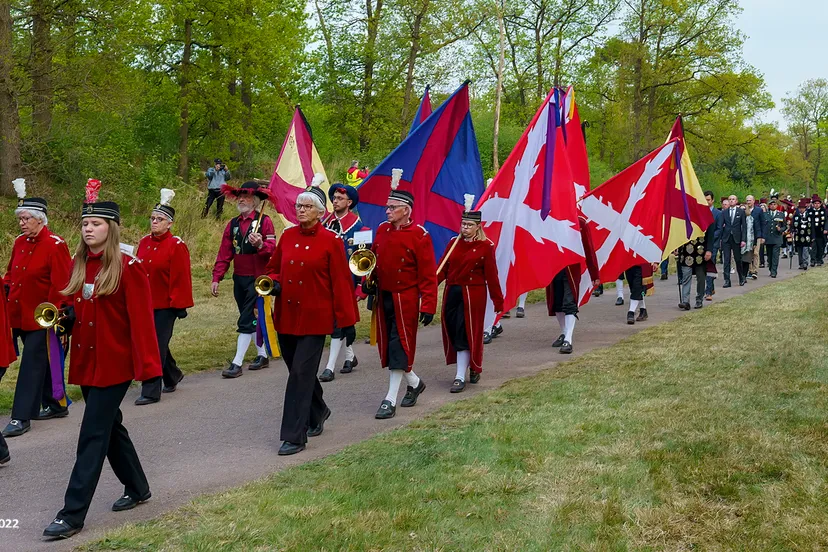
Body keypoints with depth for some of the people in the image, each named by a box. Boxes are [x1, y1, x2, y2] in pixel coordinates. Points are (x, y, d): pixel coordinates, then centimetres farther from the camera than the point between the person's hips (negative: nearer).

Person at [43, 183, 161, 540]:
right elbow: (73, 308, 17)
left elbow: (141, 320, -15)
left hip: (114, 363, -7)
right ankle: (137, 488, 35)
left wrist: (147, 365, -19)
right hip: (85, 361, 7)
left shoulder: (128, 268, -12)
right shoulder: (78, 265, 8)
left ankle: (72, 515, -3)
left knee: (93, 435, -7)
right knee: (109, 426, 17)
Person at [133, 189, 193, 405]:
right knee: (154, 344, 14)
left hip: (165, 306, -6)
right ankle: (173, 376, 36)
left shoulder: (177, 245, -10)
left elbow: (182, 278, -11)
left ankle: (151, 392, 1)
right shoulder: (144, 242, 9)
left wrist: (180, 305, -12)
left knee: (156, 346, -5)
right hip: (145, 304, 6)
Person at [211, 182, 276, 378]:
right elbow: (224, 253, 8)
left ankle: (237, 363, -7)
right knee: (253, 319, 15)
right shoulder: (233, 224, 9)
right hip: (239, 279, 6)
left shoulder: (264, 221, -8)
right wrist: (216, 278, 2)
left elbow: (272, 249, -16)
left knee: (247, 321, -8)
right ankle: (262, 356, 28)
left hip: (257, 279, -6)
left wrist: (260, 245, -37)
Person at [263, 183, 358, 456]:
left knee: (301, 373, -9)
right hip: (286, 317, 5)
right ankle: (317, 413, 40)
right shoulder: (287, 236, 7)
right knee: (300, 371, 16)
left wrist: (347, 321, -7)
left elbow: (341, 282, -6)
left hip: (314, 318, -5)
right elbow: (273, 267, 19)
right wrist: (273, 283, -5)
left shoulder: (331, 241, -7)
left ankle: (294, 436, -4)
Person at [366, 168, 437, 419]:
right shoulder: (382, 230, 6)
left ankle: (391, 399, 2)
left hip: (406, 300, -6)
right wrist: (369, 281, 0)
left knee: (399, 346, -4)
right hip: (384, 298, 7)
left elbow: (428, 274, -12)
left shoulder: (419, 236, -12)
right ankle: (414, 382, 33)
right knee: (387, 345, 11)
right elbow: (374, 259, 18)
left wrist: (429, 306, -16)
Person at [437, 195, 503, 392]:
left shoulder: (485, 246, -4)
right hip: (452, 293, 5)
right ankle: (472, 367, 30)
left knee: (466, 334, -6)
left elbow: (491, 275, -5)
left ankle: (460, 377, -2)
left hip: (473, 295, -5)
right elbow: (442, 268, 3)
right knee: (453, 332, 8)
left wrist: (498, 301, -4)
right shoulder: (454, 243, 8)